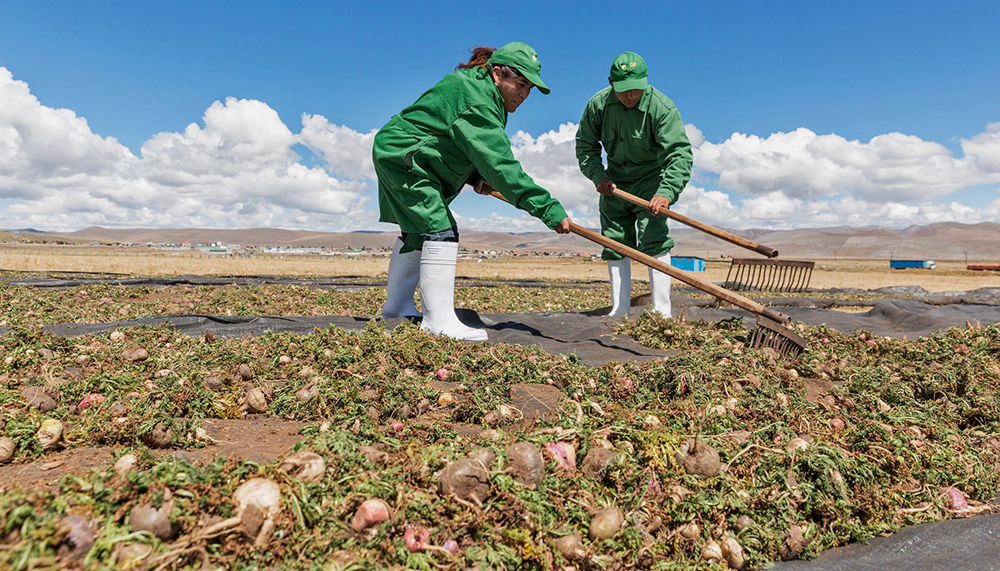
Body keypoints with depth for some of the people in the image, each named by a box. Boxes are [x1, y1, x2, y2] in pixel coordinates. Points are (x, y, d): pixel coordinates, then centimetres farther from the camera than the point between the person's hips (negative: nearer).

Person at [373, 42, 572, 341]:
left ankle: (397, 307, 31)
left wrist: (477, 177, -6)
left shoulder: (482, 92, 6)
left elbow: (480, 150, 15)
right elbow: (501, 164, -36)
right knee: (440, 232, -17)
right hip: (401, 154, -11)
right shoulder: (475, 100, -27)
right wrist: (548, 208, -39)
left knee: (417, 232, 18)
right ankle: (438, 322, -14)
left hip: (402, 156, 11)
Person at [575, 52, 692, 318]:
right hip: (614, 181, 4)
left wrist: (666, 192, -42)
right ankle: (619, 311, 12)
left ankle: (662, 311, -10)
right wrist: (597, 175, -9)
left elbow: (679, 153, -29)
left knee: (654, 241, -15)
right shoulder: (598, 104, -10)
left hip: (651, 179, -4)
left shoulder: (662, 107, -22)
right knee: (615, 242, 4)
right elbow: (585, 144, 4)